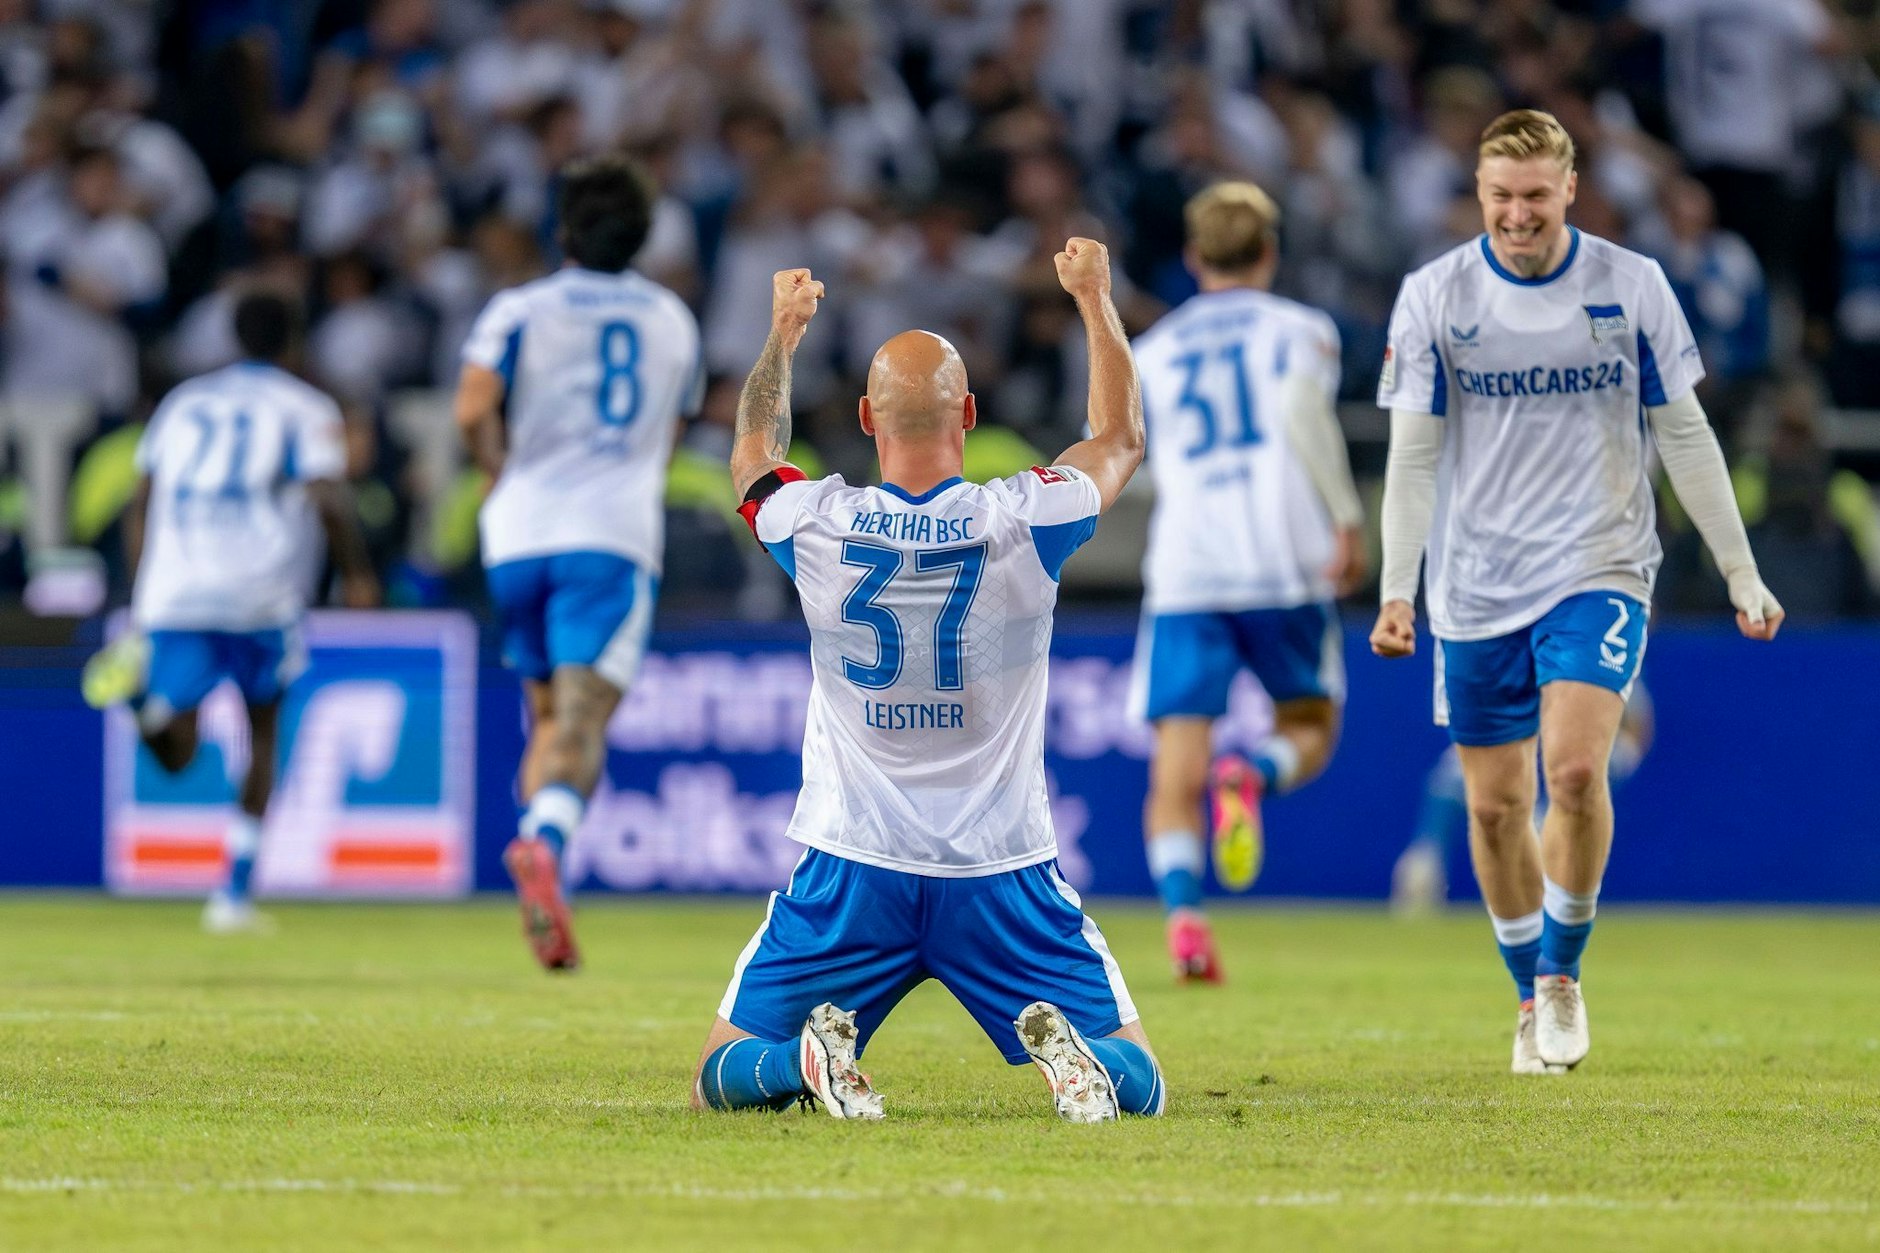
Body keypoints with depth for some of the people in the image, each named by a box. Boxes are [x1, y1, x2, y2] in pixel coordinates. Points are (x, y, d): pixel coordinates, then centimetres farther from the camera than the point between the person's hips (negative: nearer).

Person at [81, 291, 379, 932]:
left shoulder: (182, 403, 21)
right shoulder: (306, 408, 8)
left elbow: (140, 506, 19)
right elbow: (329, 499, -6)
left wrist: (143, 602, 24)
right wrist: (356, 572, 8)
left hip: (173, 594, 2)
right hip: (262, 593, -2)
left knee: (176, 753, -2)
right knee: (262, 733, 17)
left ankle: (148, 698, -38)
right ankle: (235, 892, 11)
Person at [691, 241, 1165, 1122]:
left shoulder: (819, 527, -6)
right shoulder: (1020, 522, -9)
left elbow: (753, 452, 20)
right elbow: (1121, 438, 15)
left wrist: (783, 331, 35)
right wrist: (1094, 298, 27)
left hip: (850, 871, 1)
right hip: (1003, 872, -1)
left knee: (724, 1079, 12)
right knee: (1135, 1082, 8)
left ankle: (808, 1056, -20)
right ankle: (1070, 1053, -25)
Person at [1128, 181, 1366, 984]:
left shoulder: (1152, 352, 21)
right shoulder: (1298, 329, 10)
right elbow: (1303, 408, -10)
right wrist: (1348, 519, -10)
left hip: (1182, 570, 2)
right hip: (1282, 564, -2)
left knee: (1177, 773, -2)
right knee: (1309, 732, 16)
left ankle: (1182, 911, -26)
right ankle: (1255, 775, -19)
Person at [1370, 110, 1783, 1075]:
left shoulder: (1632, 287, -2)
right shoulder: (1434, 297, -2)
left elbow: (1684, 436, 6)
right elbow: (1413, 454, -1)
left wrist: (1742, 574, 5)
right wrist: (1396, 590, -10)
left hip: (1599, 570, -1)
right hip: (1477, 588, 1)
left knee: (1575, 767, -20)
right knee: (1495, 808, 4)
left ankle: (1563, 973, 0)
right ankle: (1533, 999, 23)